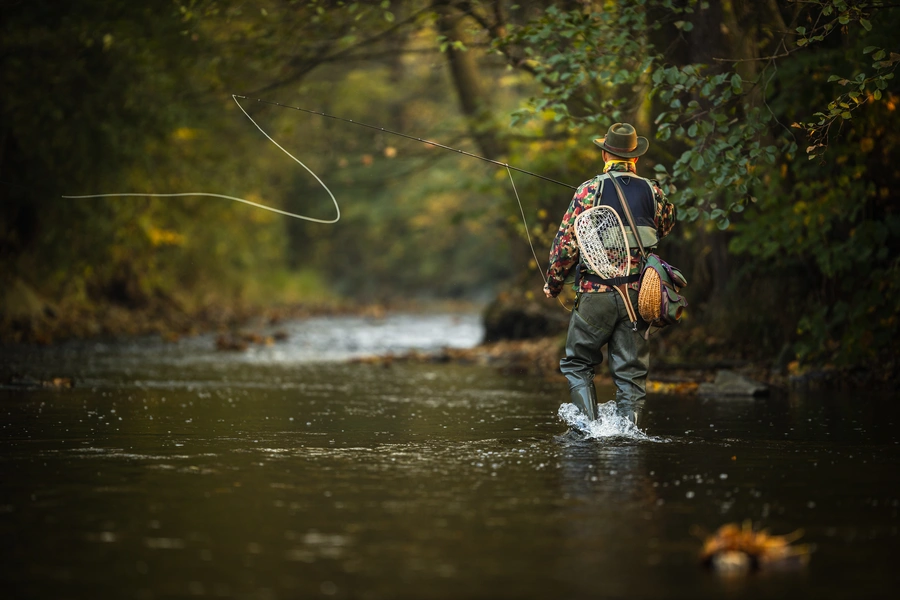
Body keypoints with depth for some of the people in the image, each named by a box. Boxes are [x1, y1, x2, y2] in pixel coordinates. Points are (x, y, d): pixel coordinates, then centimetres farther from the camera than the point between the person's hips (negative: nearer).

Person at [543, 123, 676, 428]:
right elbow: (666, 225, 23)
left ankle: (589, 425, -4)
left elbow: (566, 242, -5)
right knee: (631, 371, 9)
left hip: (596, 292, -2)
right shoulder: (652, 191, 2)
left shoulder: (589, 191, -5)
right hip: (637, 295, 2)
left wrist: (553, 283, 9)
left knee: (577, 363, 11)